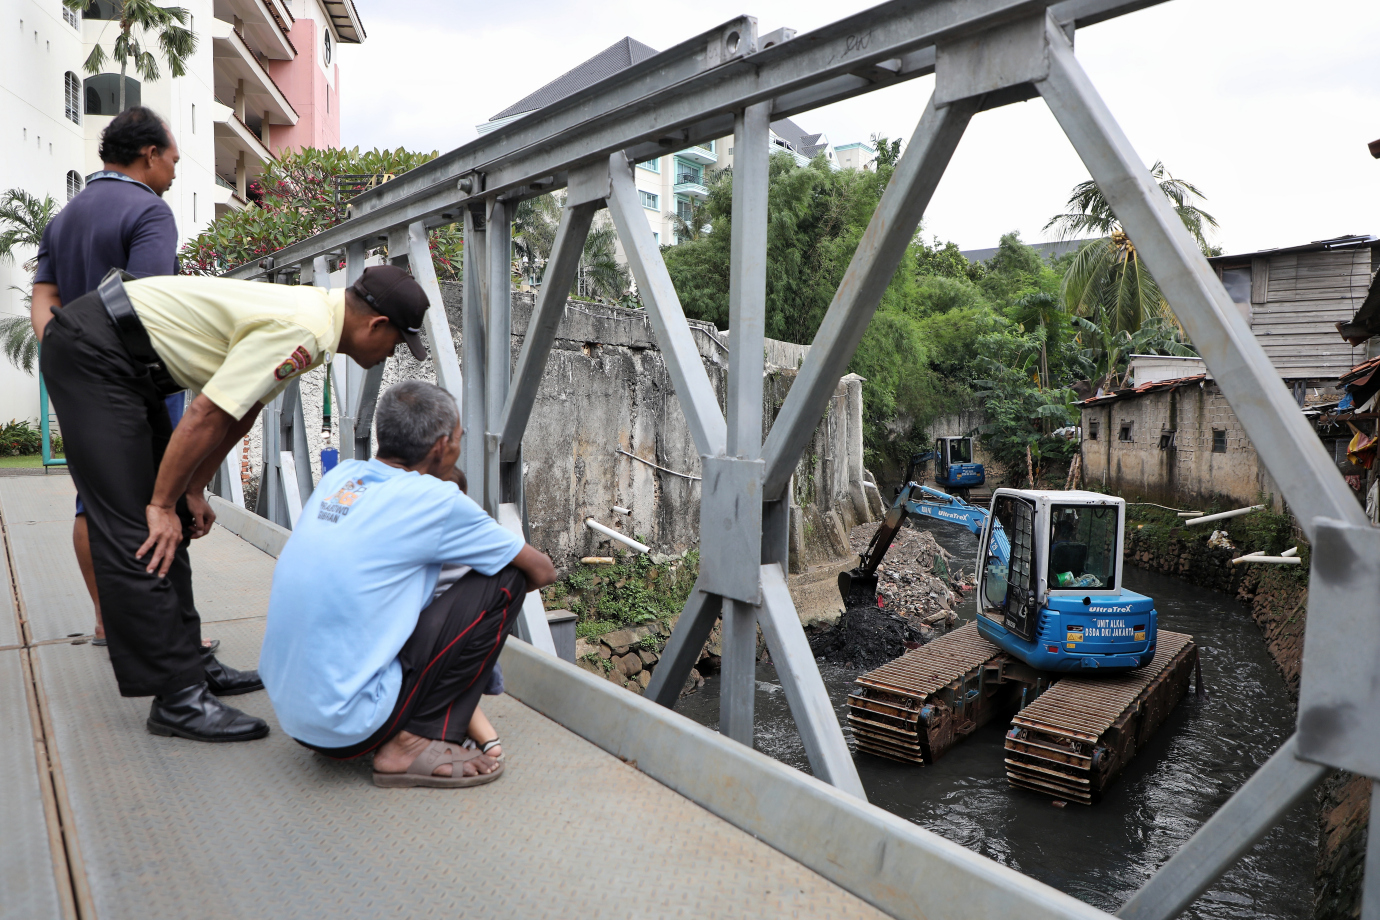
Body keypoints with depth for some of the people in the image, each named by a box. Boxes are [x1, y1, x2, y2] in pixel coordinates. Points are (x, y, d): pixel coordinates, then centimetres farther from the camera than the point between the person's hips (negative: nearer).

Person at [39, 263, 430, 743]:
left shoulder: (313, 311, 8)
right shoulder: (303, 331, -23)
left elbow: (240, 412, 13)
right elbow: (206, 415, -23)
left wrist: (192, 492, 16)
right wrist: (163, 505, -12)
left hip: (127, 358, 10)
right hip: (89, 351, -10)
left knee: (171, 523, 11)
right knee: (140, 534, -11)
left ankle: (189, 663, 20)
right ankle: (179, 698, -7)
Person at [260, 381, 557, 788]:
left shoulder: (340, 476, 6)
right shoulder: (435, 500, -12)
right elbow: (542, 571, 1)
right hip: (348, 726, -8)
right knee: (503, 583, -5)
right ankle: (411, 744, -3)